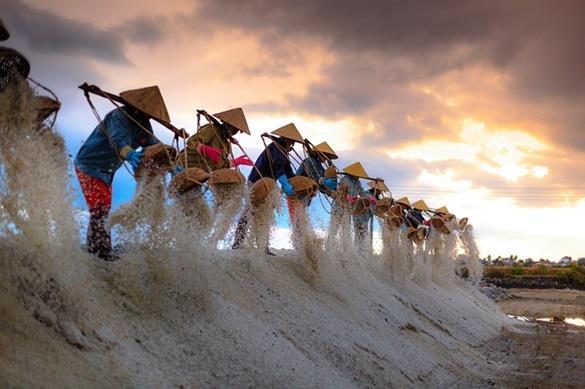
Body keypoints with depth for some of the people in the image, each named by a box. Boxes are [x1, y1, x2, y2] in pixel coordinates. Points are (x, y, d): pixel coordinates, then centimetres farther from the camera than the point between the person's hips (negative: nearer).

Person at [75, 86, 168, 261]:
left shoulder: (142, 124, 1)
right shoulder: (118, 117, -24)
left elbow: (154, 144, -3)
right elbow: (118, 140, -42)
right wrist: (130, 154, -63)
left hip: (106, 172, 9)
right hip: (89, 166, -9)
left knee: (103, 211, 16)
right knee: (99, 209, -15)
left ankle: (94, 250, 28)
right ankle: (103, 254, -16)